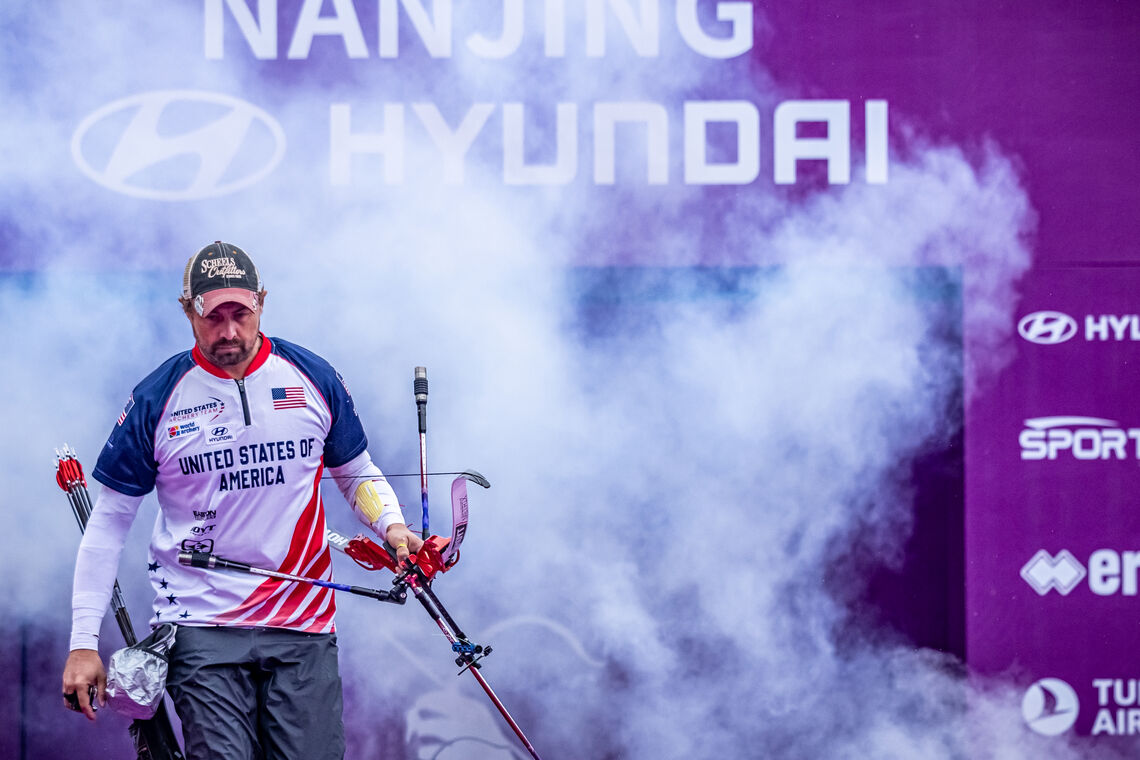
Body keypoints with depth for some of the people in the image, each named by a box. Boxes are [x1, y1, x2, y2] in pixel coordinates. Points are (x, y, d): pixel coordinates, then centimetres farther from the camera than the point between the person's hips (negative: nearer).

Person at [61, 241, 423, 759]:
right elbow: (109, 522, 4)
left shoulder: (315, 380, 4)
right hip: (201, 632, -2)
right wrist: (83, 642, 0)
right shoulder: (155, 400, -1)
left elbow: (357, 473, 19)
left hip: (303, 628, 2)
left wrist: (391, 526, -4)